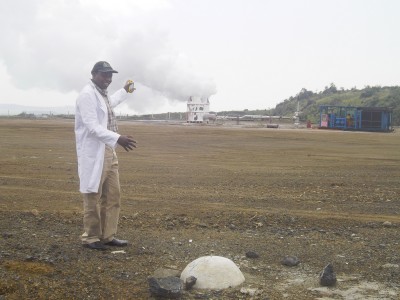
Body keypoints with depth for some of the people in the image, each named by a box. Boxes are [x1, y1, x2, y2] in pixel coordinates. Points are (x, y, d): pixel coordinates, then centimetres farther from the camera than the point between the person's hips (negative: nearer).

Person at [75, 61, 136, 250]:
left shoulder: (103, 94, 15)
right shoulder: (87, 94, -14)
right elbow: (92, 127, -23)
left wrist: (125, 91, 54)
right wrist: (118, 139, -32)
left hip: (109, 152, 9)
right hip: (93, 154, -9)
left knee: (112, 196, 10)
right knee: (93, 197, -1)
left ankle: (107, 236, 18)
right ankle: (90, 238, 10)